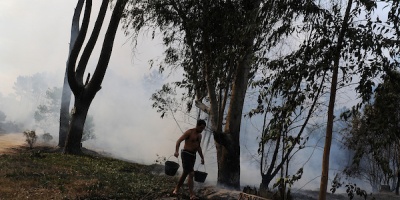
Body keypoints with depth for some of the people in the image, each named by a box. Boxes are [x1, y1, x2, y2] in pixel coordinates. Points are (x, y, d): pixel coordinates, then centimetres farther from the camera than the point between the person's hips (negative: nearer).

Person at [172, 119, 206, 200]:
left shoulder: (199, 135, 13)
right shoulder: (189, 132, -12)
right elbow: (179, 141, -19)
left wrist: (202, 157, 22)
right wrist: (176, 151, -34)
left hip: (193, 155, 8)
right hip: (186, 154, -8)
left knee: (185, 173, 14)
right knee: (191, 174, -14)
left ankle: (177, 189, 29)